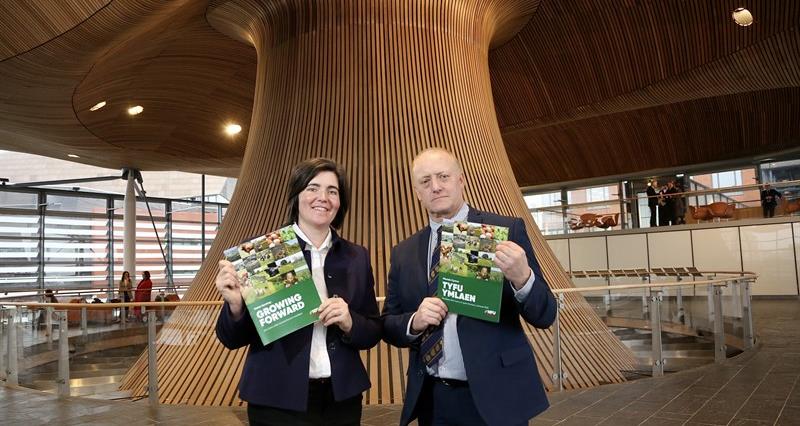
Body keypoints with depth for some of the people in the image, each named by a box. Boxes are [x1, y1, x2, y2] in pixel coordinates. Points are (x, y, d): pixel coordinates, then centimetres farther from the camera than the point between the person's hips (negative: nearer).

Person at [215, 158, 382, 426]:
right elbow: (232, 339, -4)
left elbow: (373, 334, 5)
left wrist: (349, 323, -14)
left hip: (342, 399, 3)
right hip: (277, 401, -3)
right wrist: (235, 304, -23)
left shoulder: (357, 257, 2)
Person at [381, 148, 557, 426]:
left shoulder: (507, 230, -6)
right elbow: (388, 325, 7)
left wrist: (522, 278, -27)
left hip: (496, 396, -3)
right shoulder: (403, 253, 4)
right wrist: (414, 322, -15)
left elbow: (544, 316, -7)